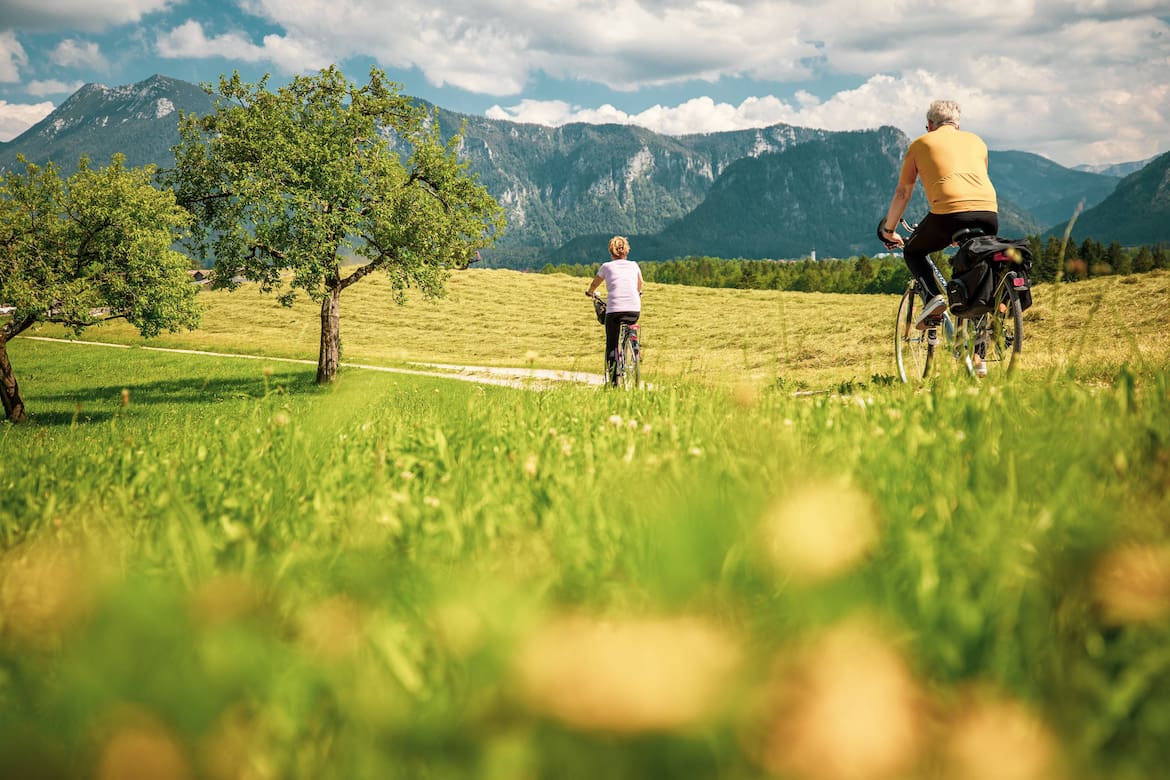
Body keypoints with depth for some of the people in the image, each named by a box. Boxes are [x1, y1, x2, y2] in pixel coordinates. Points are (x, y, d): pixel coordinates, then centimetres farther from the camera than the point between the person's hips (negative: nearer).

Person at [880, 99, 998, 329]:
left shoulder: (921, 143, 20)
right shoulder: (976, 141, 29)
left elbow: (902, 192, 23)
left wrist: (888, 230, 35)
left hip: (950, 212, -3)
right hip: (989, 213, 4)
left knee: (912, 252, 21)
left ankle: (933, 296, -2)